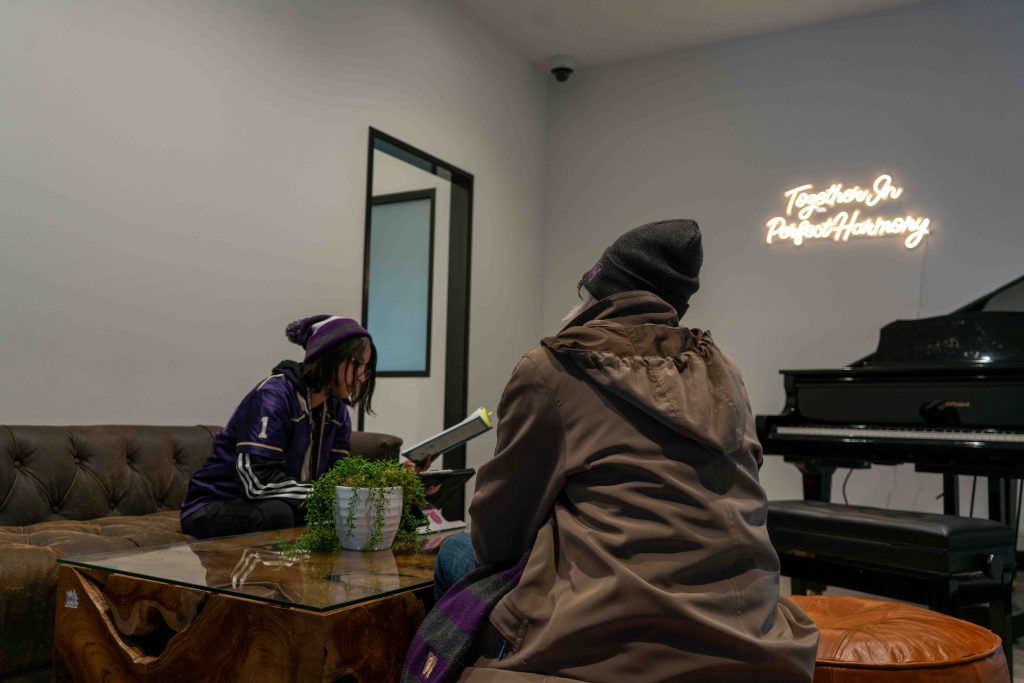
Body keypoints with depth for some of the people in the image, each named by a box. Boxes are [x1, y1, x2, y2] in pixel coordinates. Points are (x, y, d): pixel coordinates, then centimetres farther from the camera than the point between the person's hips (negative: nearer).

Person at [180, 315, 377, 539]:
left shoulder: (336, 409, 3)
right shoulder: (274, 396, -21)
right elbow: (258, 481, -29)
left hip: (284, 504, 7)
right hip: (217, 507, -6)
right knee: (277, 514, -36)